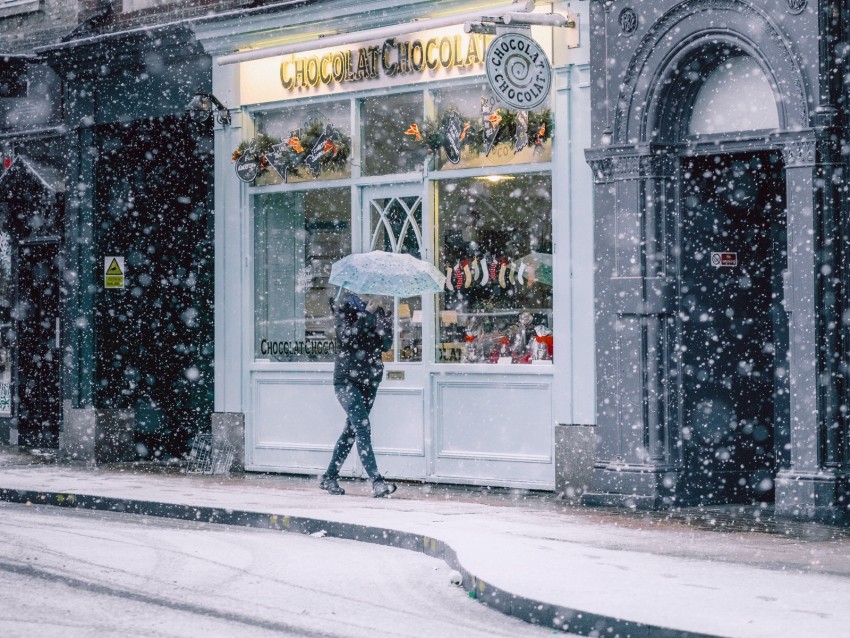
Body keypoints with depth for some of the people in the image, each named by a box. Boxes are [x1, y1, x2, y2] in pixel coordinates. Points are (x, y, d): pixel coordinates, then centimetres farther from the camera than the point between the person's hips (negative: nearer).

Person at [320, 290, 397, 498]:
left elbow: (386, 344, 0)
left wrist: (384, 321, -15)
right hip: (347, 379, -6)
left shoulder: (378, 312, 9)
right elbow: (347, 335, -19)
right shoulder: (344, 307, -3)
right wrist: (367, 314, -23)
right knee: (362, 427, -16)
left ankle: (329, 478, 23)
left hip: (370, 379, 6)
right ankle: (377, 482, -23)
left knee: (352, 429, 10)